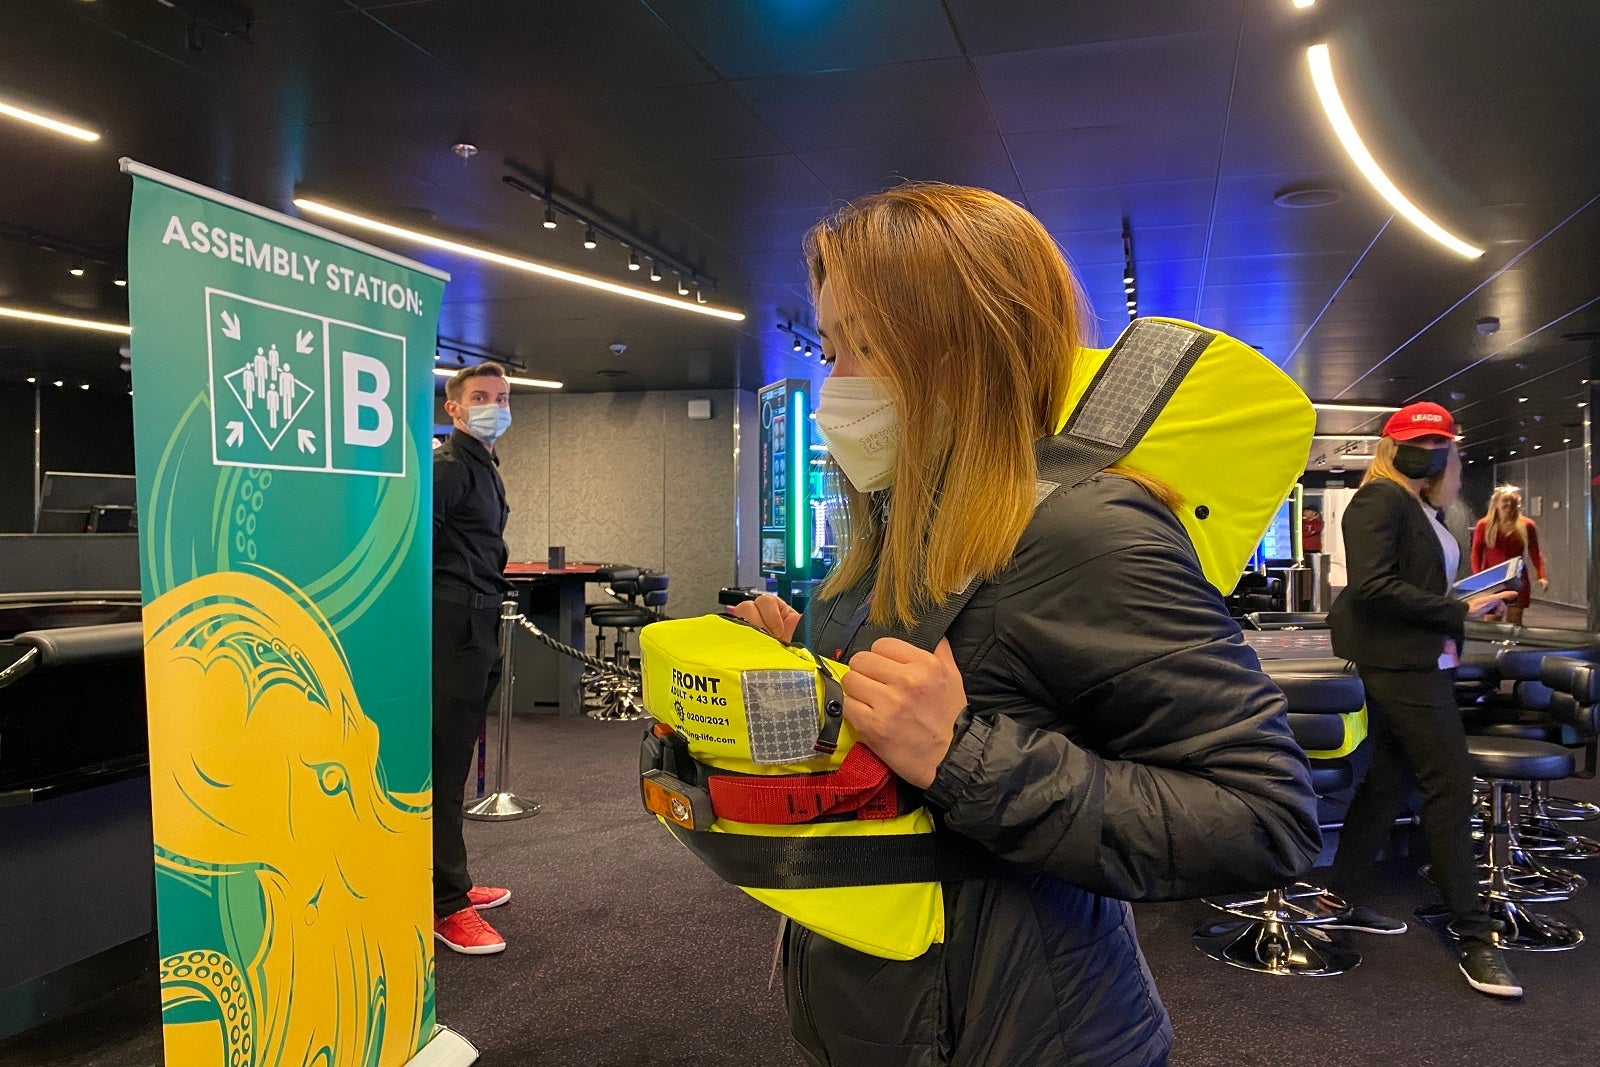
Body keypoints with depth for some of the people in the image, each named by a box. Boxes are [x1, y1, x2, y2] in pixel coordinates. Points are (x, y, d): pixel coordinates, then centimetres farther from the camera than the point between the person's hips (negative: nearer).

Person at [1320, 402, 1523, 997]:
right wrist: (1458, 611, -18)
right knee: (1450, 786, -6)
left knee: (1389, 782, 13)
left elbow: (1427, 586, 14)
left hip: (1424, 663, 9)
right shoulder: (1380, 498, -11)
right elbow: (1373, 585, -22)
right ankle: (1474, 939, 2)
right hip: (1400, 664, -9)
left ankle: (1344, 903, 23)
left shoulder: (1425, 510, 16)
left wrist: (1473, 606, 0)